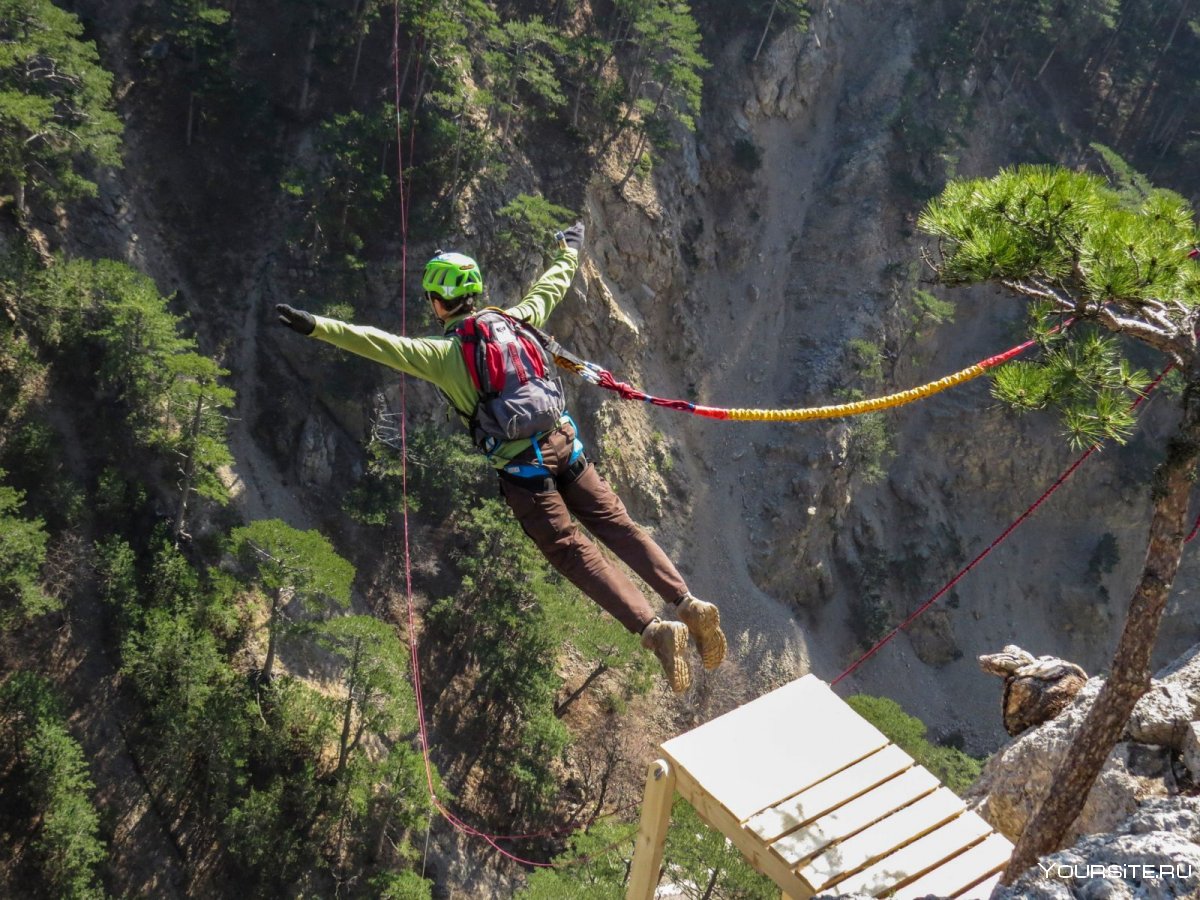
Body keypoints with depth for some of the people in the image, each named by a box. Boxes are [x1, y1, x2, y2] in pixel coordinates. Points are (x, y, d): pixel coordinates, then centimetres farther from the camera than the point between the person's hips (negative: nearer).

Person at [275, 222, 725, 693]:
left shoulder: (442, 353, -6)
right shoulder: (514, 320, 9)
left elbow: (377, 344, -14)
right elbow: (550, 285, 26)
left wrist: (316, 326, -13)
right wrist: (569, 250, 44)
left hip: (521, 467, -5)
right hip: (564, 443, 5)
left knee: (573, 552, -1)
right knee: (617, 526, 10)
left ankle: (653, 628, -13)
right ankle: (688, 604, 2)